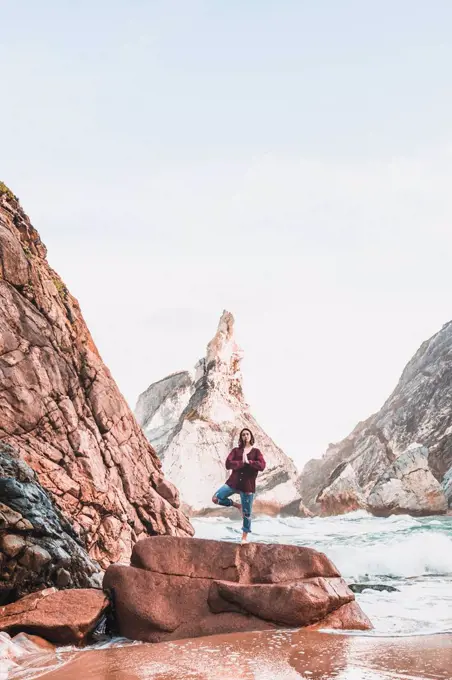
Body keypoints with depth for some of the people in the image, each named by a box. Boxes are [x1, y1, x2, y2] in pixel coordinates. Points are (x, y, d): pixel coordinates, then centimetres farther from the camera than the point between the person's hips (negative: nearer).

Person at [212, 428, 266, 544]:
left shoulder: (256, 452, 4)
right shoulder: (236, 451, 6)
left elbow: (262, 466, -12)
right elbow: (228, 464, -9)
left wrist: (248, 461, -13)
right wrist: (242, 462, -17)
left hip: (248, 485, -2)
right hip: (233, 483, 2)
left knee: (246, 513, 2)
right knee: (215, 498, -12)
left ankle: (244, 537, 16)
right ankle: (237, 505, 10)